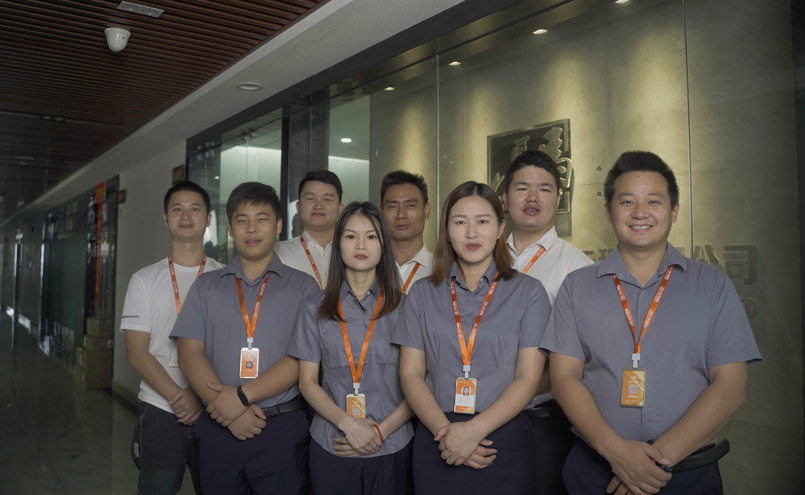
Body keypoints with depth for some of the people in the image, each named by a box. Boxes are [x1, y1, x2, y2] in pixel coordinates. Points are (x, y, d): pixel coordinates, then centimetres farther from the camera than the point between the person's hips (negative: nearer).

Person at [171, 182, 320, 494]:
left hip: (282, 430, -2)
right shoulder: (207, 287, 10)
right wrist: (230, 413, -11)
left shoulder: (303, 287, 3)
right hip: (218, 427, 2)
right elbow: (190, 354, 1)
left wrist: (243, 395, -15)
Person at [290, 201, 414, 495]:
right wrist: (348, 424, -11)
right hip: (331, 447, 1)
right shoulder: (316, 309, 5)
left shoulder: (404, 306, 0)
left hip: (392, 448, -1)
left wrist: (381, 431, -12)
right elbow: (307, 382, 2)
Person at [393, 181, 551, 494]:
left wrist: (474, 430, -16)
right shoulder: (423, 294, 6)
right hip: (436, 444, 2)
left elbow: (528, 377, -6)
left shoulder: (528, 292, 1)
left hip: (504, 444, -1)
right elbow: (410, 374, 1)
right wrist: (445, 430, -13)